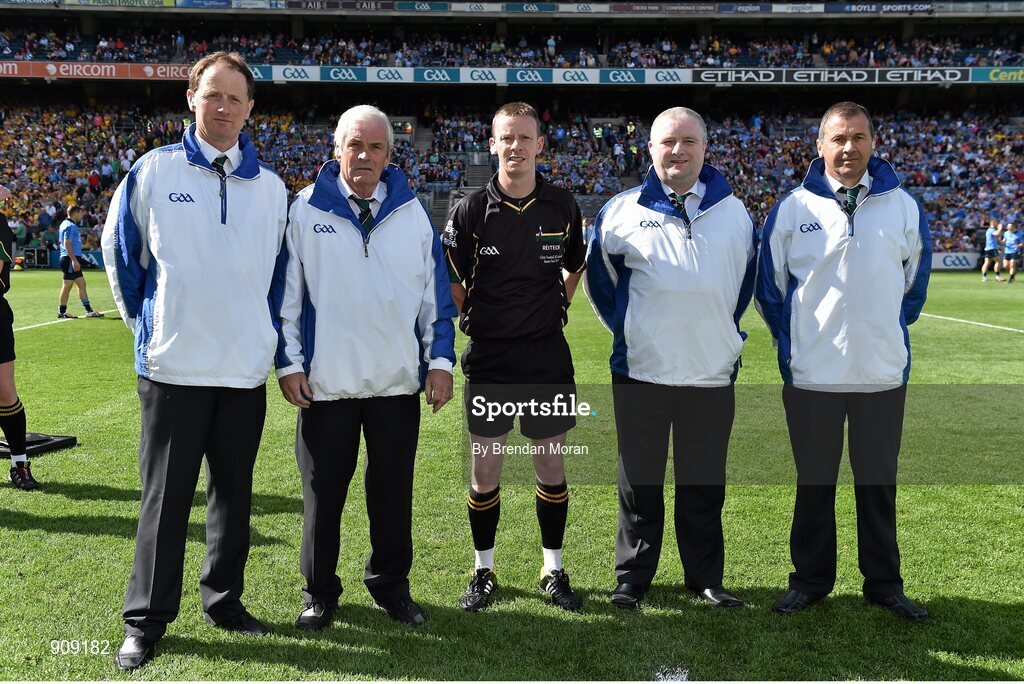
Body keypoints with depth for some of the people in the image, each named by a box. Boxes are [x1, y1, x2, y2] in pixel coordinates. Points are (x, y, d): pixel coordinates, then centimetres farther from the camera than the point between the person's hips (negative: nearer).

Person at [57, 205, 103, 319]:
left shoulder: (66, 223, 18)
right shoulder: (70, 226, -13)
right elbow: (67, 244, -20)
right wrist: (74, 260, -23)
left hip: (73, 260, 10)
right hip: (70, 259, -10)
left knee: (82, 284, 7)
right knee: (67, 285, -4)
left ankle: (88, 310, 7)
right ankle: (62, 311, 2)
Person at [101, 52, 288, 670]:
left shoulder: (271, 187, 7)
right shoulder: (154, 171, -1)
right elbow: (120, 253, 8)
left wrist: (267, 336, 12)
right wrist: (146, 324, 9)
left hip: (247, 369, 3)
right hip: (173, 366, -2)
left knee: (234, 493, 11)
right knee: (166, 497, 3)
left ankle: (223, 598, 29)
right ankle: (146, 620, 18)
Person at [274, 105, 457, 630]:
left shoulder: (412, 212, 6)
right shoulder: (305, 210, -1)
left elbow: (436, 291, 8)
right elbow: (285, 292, 1)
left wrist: (440, 359, 2)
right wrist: (288, 363, -4)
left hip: (398, 380, 2)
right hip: (325, 383, -2)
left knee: (393, 491, 12)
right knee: (323, 493, 10)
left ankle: (390, 586, 30)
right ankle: (320, 592, 27)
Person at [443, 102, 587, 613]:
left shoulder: (562, 206, 3)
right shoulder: (472, 209, -2)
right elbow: (451, 282, 6)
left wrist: (558, 308, 10)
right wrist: (469, 323, 0)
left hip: (548, 356, 1)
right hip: (488, 358, -1)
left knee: (551, 464, 8)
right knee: (485, 468, 5)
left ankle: (554, 570, 23)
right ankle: (484, 571, 22)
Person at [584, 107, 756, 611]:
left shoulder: (733, 212, 6)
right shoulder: (622, 211, 0)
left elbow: (746, 279, 20)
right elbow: (599, 279, 12)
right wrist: (625, 330, 9)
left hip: (713, 375, 2)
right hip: (640, 373, -1)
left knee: (704, 485, 11)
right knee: (639, 484, 9)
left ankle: (706, 577, 26)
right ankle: (632, 578, 22)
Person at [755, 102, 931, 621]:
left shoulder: (902, 207, 3)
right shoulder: (793, 208, -2)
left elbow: (915, 280, 15)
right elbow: (769, 285, 6)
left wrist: (895, 334, 11)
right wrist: (788, 344, 5)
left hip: (884, 375, 1)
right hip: (811, 376, -1)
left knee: (879, 481, 12)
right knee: (815, 482, 10)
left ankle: (884, 582, 27)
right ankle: (811, 579, 25)